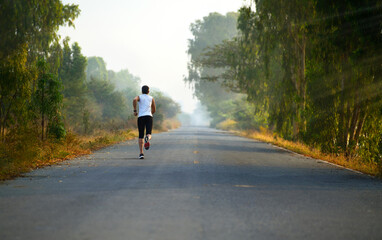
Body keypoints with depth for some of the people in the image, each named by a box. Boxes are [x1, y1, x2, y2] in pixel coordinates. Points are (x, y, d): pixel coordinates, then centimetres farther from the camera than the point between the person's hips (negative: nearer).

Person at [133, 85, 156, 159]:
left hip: (141, 117, 0)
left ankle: (141, 153, -1)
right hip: (149, 117, 0)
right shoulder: (151, 98, 18)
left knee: (141, 136, 8)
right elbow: (154, 110, 20)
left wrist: (135, 111, -7)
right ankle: (147, 139, -47)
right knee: (149, 134, -8)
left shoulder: (139, 97, 13)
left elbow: (134, 100, -12)